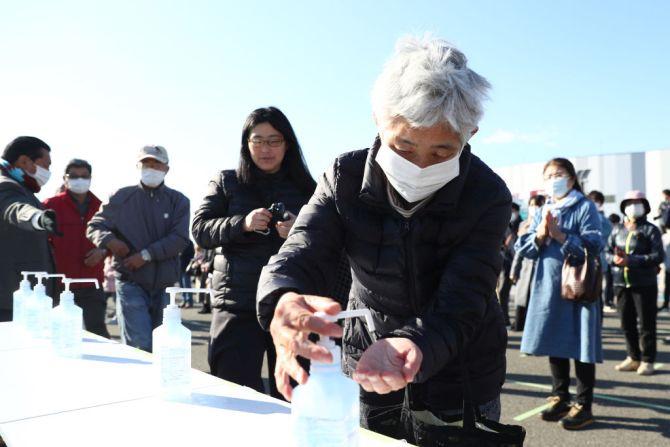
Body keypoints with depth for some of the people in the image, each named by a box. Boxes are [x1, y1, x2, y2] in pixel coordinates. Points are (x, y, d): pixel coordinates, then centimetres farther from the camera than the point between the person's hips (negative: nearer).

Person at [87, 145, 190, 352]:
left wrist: (146, 254, -15)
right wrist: (109, 240, -14)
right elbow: (94, 226, 8)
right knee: (141, 347, -12)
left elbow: (180, 239, -6)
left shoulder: (178, 201, 6)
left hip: (164, 286, 2)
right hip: (131, 283, -2)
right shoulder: (121, 198, 6)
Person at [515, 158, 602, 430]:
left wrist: (559, 234, -20)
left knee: (580, 347, 1)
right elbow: (523, 248, 6)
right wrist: (541, 233, -12)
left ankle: (584, 406, 13)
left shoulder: (585, 208, -4)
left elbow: (593, 246, -15)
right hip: (548, 287, 6)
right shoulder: (543, 212, 12)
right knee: (555, 344, 13)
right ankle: (560, 398, 28)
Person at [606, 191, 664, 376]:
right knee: (627, 323, 11)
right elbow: (607, 252, 10)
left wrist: (631, 260, -20)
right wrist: (614, 259, -13)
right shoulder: (618, 231, 11)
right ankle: (633, 358, 24)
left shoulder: (650, 230, -2)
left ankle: (647, 360, 12)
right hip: (621, 283, 5)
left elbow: (658, 256, -12)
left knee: (646, 323, 1)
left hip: (644, 283, -4)